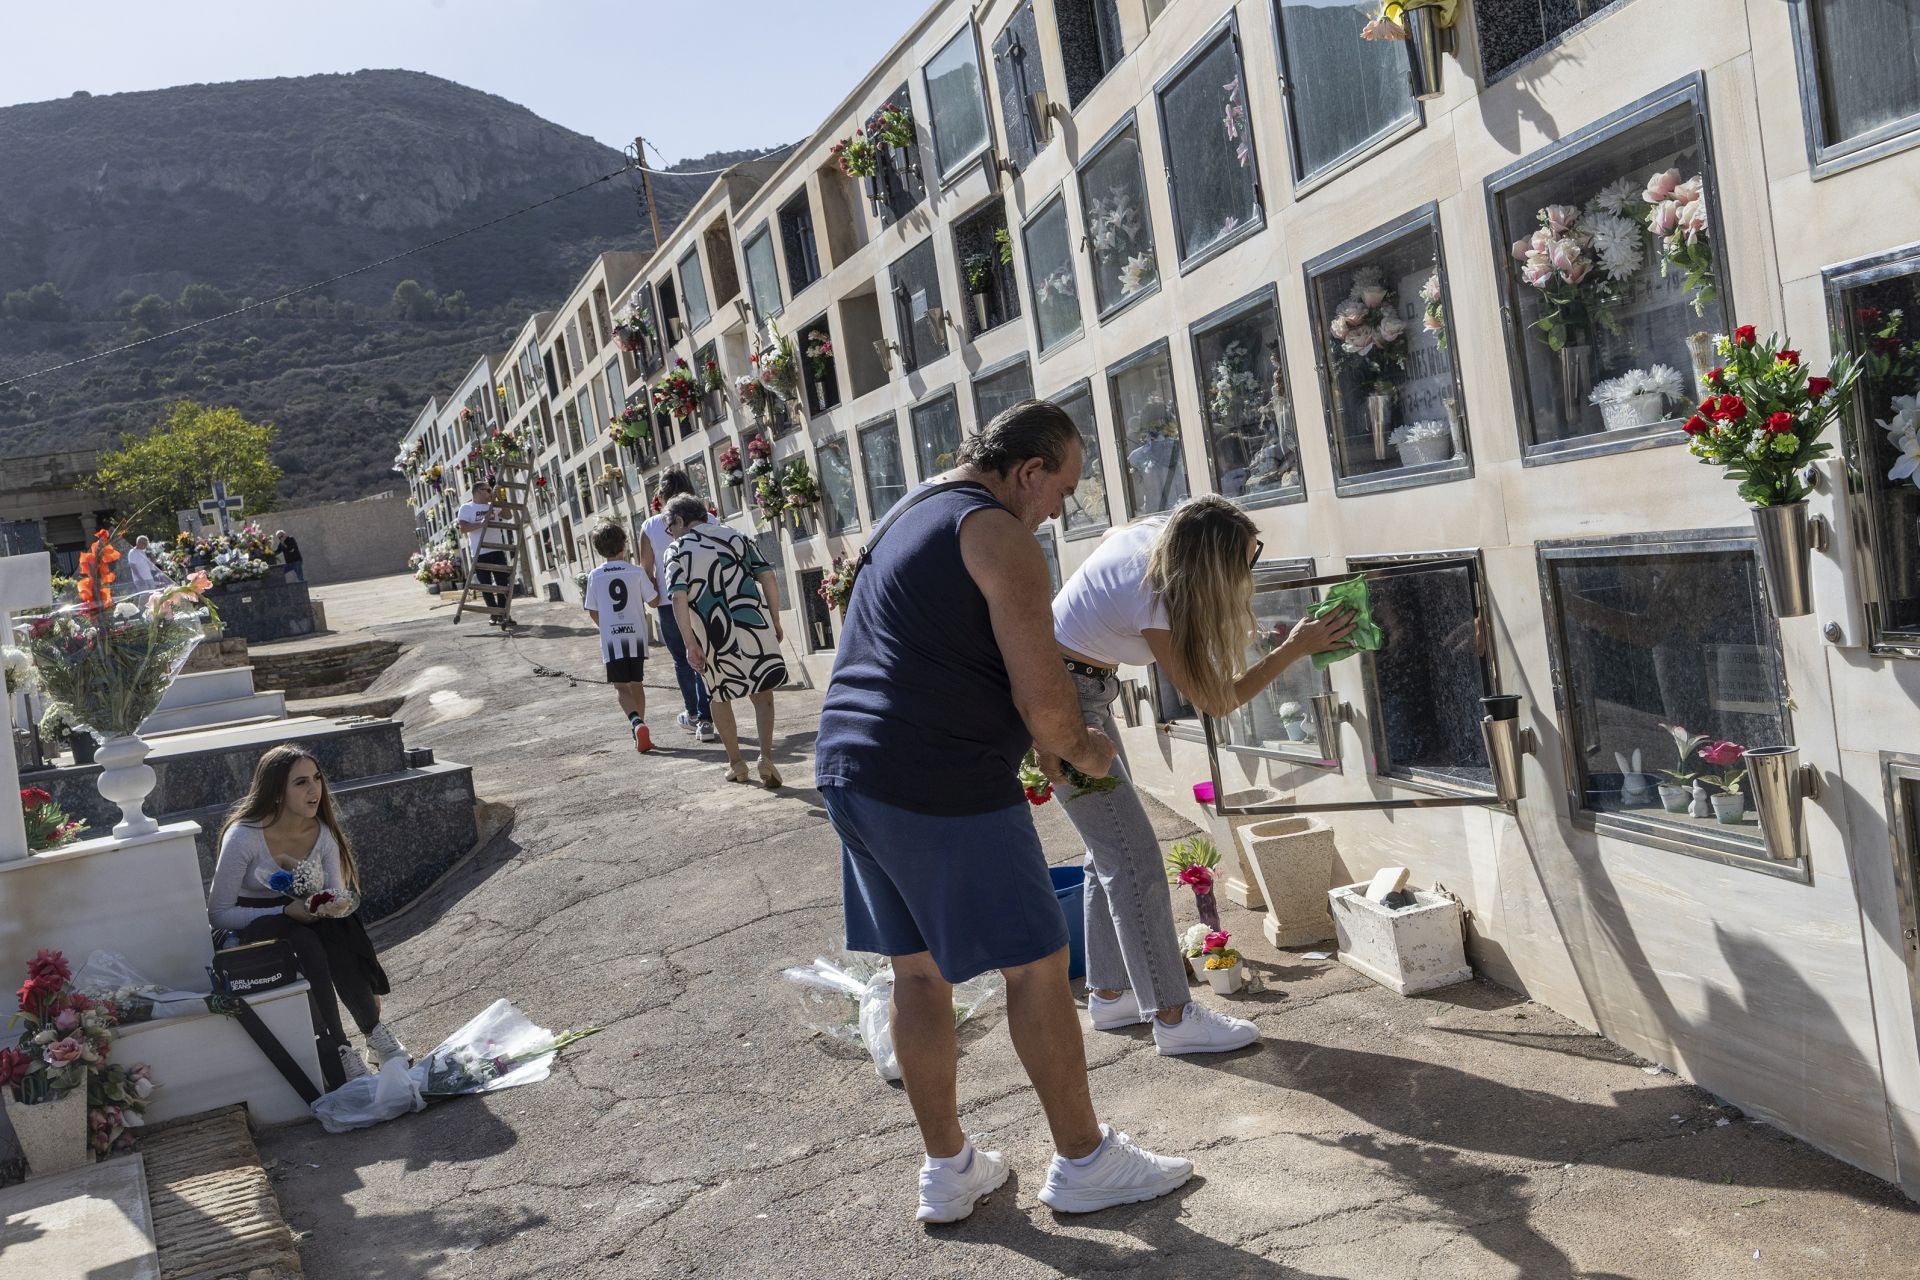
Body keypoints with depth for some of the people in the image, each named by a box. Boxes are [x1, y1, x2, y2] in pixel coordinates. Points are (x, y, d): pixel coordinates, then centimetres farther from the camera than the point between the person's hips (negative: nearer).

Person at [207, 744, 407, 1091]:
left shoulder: (323, 833, -5)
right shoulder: (244, 836, -20)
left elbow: (337, 898, 1)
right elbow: (218, 914, -17)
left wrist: (336, 904, -25)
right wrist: (286, 912, -27)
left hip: (302, 922, 4)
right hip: (249, 930, -4)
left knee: (340, 924, -29)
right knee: (304, 941, -35)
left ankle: (374, 1029, -24)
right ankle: (335, 1051, -31)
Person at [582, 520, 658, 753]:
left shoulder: (595, 575, -1)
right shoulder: (636, 571, -4)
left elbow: (592, 612, 5)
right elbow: (652, 601, 1)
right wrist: (651, 581, 21)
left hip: (611, 638, -1)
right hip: (636, 635, 1)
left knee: (621, 686, -1)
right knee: (636, 683, 15)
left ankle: (636, 723, -24)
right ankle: (640, 724, 21)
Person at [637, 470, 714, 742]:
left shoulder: (649, 527, -4)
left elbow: (646, 568, -1)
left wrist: (655, 596, 13)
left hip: (669, 603, 0)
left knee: (682, 660, 16)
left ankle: (693, 714, 24)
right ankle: (705, 720, 3)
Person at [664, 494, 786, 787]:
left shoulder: (678, 551, 3)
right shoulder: (737, 537, 12)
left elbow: (678, 598, -11)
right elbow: (769, 578, 3)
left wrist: (690, 644, -11)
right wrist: (775, 622, 8)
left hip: (715, 637, -2)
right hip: (755, 626, 2)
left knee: (721, 696, 19)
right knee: (762, 693, 11)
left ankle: (736, 763, 24)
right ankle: (766, 756, -7)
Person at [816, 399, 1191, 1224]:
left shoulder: (907, 519, 19)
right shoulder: (1000, 537, -11)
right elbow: (1041, 697, -17)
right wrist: (1083, 748, 4)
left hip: (849, 770, 9)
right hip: (942, 786, -9)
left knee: (917, 971, 15)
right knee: (1036, 966, 4)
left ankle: (947, 1171, 26)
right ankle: (1084, 1163, 17)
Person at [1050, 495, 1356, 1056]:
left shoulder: (1150, 534, -7)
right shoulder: (1153, 601, -29)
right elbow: (1214, 699, -18)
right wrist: (1295, 649, -14)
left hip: (1084, 690, 10)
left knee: (1112, 851, 13)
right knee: (1134, 857, -8)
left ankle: (1109, 995, 24)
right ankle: (1173, 1017, -1)